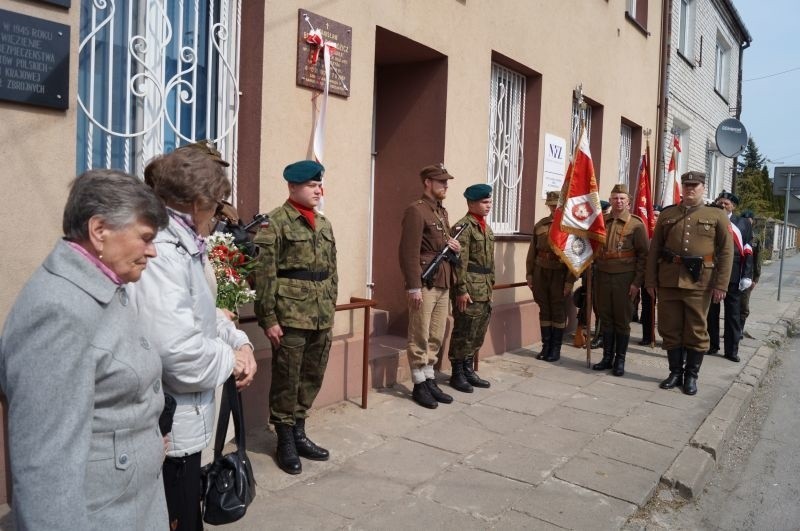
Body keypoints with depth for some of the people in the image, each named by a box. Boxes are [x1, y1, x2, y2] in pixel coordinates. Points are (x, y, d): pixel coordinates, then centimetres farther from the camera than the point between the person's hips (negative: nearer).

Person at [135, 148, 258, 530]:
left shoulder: (186, 249, 9)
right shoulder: (161, 254, -25)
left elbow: (203, 314, 18)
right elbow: (179, 352, -33)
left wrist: (239, 342, -1)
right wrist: (230, 361, -14)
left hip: (184, 419, 10)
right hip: (169, 427, -10)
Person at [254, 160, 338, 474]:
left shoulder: (324, 224, 14)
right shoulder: (276, 222, -7)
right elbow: (265, 274, -12)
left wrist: (330, 309, 14)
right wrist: (268, 318, -15)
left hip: (322, 317, 7)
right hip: (290, 315, -7)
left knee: (312, 378, 14)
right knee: (287, 380, 4)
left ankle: (298, 432, 31)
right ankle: (285, 440, 20)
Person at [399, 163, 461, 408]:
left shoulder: (442, 211, 17)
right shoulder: (415, 211, -10)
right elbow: (408, 252, -17)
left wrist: (455, 247, 5)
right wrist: (413, 287, -21)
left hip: (443, 283, 9)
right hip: (424, 283, -9)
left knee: (436, 337, 13)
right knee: (419, 338, 0)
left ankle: (430, 381, 23)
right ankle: (419, 386, 9)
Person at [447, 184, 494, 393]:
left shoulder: (487, 228, 17)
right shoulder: (463, 227, -10)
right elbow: (460, 262, -16)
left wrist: (490, 287, 18)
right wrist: (462, 290, -20)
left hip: (484, 291, 9)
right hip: (469, 291, -8)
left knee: (478, 334, 13)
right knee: (464, 333, 0)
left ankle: (468, 370, 25)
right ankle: (457, 374, 11)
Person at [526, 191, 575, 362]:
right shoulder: (540, 225, 9)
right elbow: (532, 251, 11)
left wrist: (570, 280, -12)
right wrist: (529, 273, 6)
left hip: (560, 274, -4)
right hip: (540, 273, 4)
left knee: (558, 312, 6)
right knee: (544, 310, 10)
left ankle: (556, 348, 16)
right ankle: (546, 346, 19)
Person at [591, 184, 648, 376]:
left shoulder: (636, 224, -3)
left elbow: (643, 255, -5)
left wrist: (637, 282, -10)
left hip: (625, 278, -3)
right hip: (603, 276, 4)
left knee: (622, 320, 5)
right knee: (606, 318, 9)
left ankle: (620, 360, 14)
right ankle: (607, 357, 19)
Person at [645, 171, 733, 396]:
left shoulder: (717, 215, 5)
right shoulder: (667, 214, 10)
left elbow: (726, 252, 1)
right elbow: (654, 249, 10)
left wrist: (721, 285, -7)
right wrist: (650, 280, 4)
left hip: (700, 282, -2)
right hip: (668, 280, 2)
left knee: (696, 331, 6)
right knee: (670, 329, 8)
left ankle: (691, 376, 18)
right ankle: (676, 372, 22)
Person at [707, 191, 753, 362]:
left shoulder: (743, 224, 4)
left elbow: (748, 252, 0)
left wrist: (747, 276, -7)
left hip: (733, 276, -1)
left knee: (733, 314, 5)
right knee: (711, 311, 10)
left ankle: (731, 350, 13)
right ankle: (712, 345, 22)